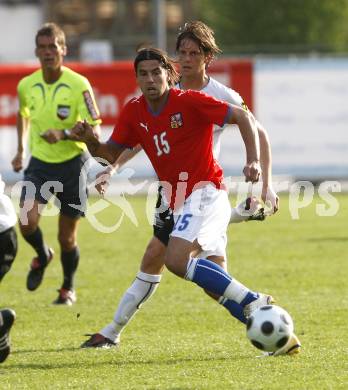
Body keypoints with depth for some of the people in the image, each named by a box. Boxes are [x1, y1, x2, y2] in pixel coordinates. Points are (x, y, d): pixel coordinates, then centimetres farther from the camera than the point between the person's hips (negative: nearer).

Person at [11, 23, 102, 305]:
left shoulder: (79, 85, -16)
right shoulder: (26, 86, -3)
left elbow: (94, 130, -18)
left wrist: (64, 134, -33)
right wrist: (21, 149, 18)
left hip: (72, 163, -3)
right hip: (40, 164, 3)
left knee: (67, 237, 4)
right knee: (27, 222, -18)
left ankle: (68, 287, 31)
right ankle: (42, 255, 16)